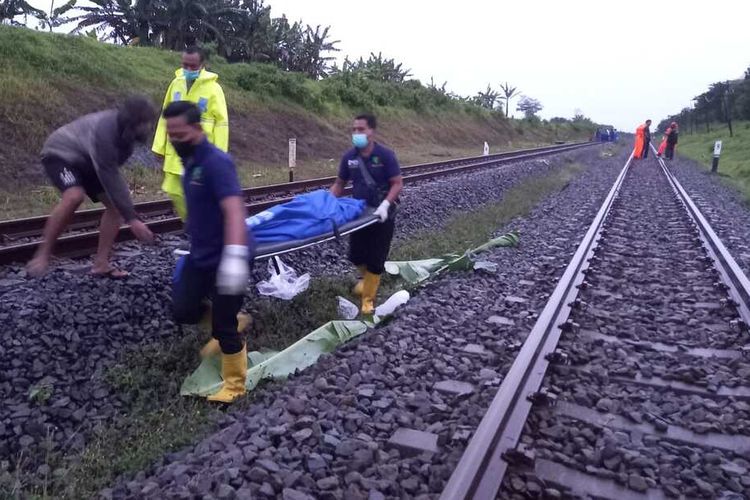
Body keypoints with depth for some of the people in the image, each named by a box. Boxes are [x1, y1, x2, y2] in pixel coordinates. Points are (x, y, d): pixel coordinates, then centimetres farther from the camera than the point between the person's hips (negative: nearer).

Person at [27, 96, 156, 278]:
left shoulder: (127, 130, -10)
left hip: (87, 161, 8)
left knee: (116, 205, -4)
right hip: (61, 155, -8)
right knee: (74, 196, -35)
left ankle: (100, 264, 0)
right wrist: (131, 219, -37)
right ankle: (42, 255, -22)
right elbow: (109, 177, -37)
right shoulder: (106, 130, -36)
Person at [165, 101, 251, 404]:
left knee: (224, 326, -1)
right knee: (183, 311, 10)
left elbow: (234, 209, -35)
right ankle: (228, 322, 37)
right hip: (200, 254, 8)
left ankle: (234, 386, 20)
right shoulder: (190, 160, 6)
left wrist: (235, 255, -47)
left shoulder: (216, 162, -22)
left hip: (225, 257, -8)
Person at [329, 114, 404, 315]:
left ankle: (368, 299, 16)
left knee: (375, 259, 2)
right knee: (356, 256, 12)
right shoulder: (349, 156, -3)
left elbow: (398, 184, -16)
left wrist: (385, 205, -29)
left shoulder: (385, 155, -15)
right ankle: (368, 277, 44)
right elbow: (339, 184, 5)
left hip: (381, 215, -4)